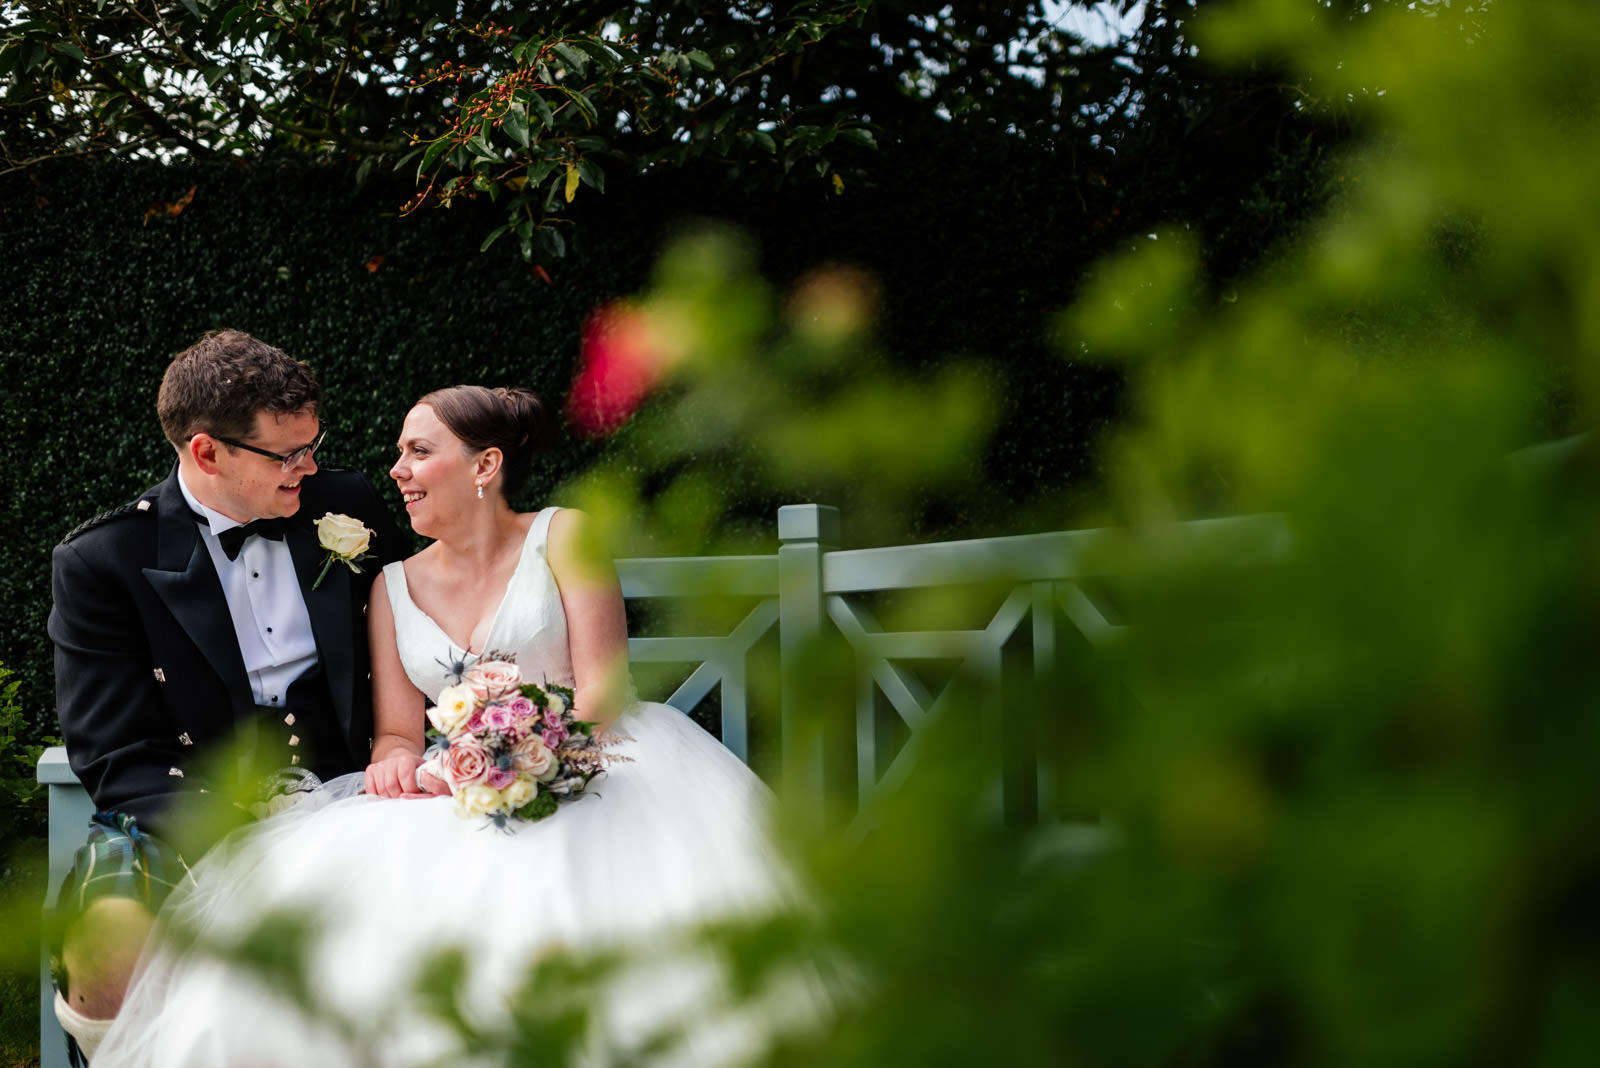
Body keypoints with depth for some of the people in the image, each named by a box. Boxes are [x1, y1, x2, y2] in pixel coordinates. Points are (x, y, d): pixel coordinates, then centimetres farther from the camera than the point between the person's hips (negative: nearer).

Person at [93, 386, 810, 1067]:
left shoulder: (562, 538, 6)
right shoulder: (395, 588, 17)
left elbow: (602, 690, -3)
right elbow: (399, 731, 13)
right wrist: (394, 760, -13)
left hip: (584, 764, -3)